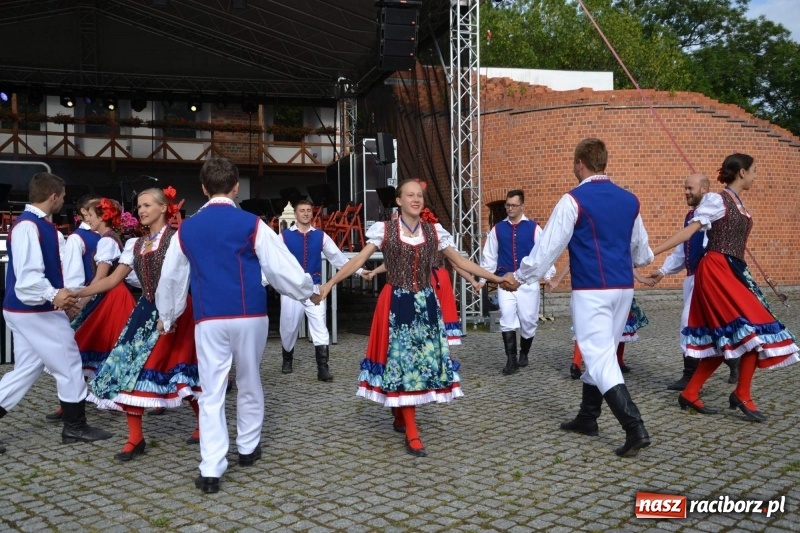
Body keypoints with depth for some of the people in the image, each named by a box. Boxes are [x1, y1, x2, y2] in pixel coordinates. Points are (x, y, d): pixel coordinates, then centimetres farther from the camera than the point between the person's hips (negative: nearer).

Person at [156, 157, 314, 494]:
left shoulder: (186, 229, 7)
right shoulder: (251, 224, -4)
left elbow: (171, 277, 17)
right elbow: (281, 267, -4)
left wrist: (166, 315, 32)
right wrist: (307, 290, 15)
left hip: (208, 320, 1)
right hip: (249, 316, -1)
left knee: (211, 393, 4)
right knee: (249, 384, 18)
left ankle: (211, 470, -2)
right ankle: (248, 448, 32)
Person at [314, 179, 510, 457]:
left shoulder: (435, 232, 6)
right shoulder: (384, 231, -2)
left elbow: (461, 261, 9)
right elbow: (358, 260, -5)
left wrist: (495, 278, 5)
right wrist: (329, 284, -14)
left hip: (425, 303, 3)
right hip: (396, 304, -3)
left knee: (423, 358, 4)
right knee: (401, 359, -3)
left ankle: (401, 416, 24)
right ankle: (411, 431, 1)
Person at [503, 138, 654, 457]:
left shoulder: (574, 200, -10)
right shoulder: (629, 200, 9)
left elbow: (549, 244, -8)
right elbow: (641, 248, 22)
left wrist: (520, 276, 4)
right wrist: (643, 260, 47)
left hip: (591, 290, -7)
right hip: (623, 287, 7)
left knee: (600, 359, -6)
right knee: (601, 353, 17)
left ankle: (635, 429, -14)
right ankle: (587, 418, 29)